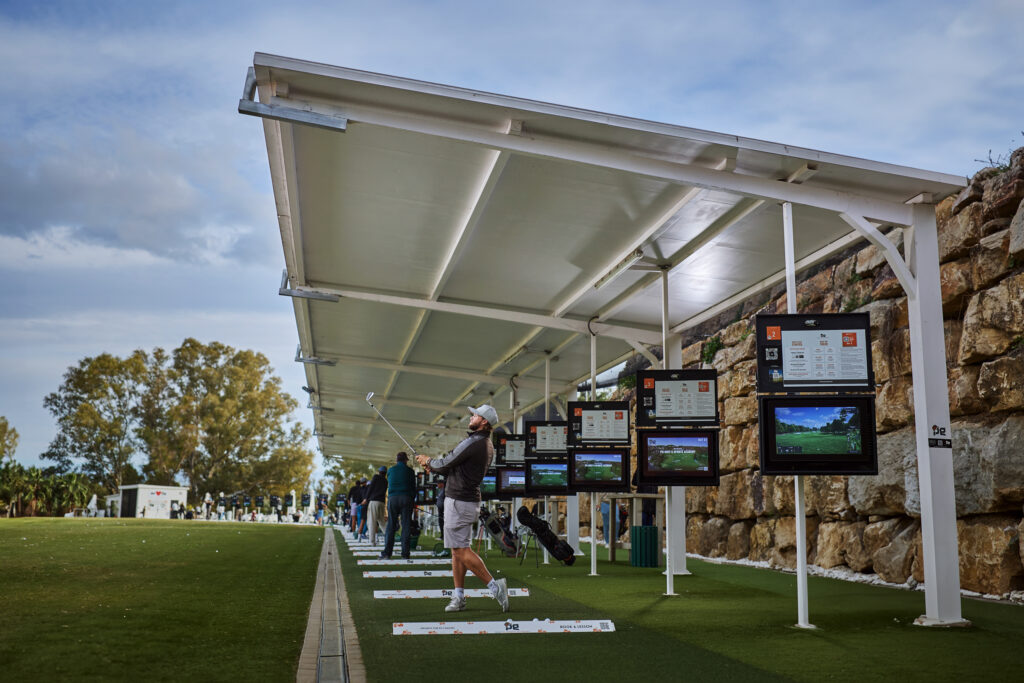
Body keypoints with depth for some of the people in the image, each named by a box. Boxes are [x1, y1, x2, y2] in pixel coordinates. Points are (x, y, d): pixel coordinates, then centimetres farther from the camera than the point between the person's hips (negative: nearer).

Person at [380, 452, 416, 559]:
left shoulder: (390, 470, 12)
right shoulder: (409, 470, 6)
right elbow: (413, 487, 7)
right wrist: (412, 499, 16)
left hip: (392, 498, 2)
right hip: (406, 498, -1)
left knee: (390, 525, 3)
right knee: (406, 526, 0)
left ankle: (387, 552, -4)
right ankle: (405, 553, -3)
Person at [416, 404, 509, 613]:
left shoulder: (473, 443, -19)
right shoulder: (488, 446, 13)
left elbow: (446, 464, -12)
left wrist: (428, 461, 8)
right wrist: (433, 466, 13)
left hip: (459, 501, -10)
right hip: (469, 500, 10)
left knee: (461, 550, -7)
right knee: (457, 550, 12)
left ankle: (494, 585, -7)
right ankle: (459, 597, 15)